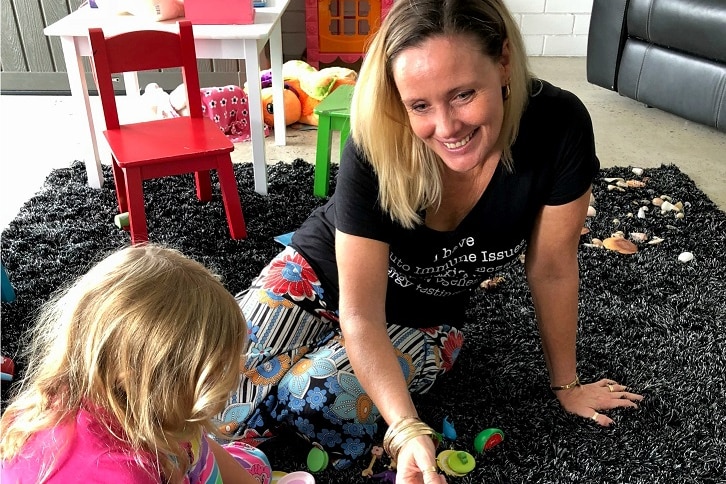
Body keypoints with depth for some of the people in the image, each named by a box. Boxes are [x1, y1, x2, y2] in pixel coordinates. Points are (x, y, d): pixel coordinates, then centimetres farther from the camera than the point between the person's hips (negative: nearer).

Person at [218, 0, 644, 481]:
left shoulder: (559, 126, -28)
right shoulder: (374, 150, -32)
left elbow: (552, 269, -13)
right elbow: (361, 316, -26)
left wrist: (566, 384, -1)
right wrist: (408, 430, -40)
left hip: (424, 318, 2)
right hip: (321, 274, -1)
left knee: (321, 403, -24)